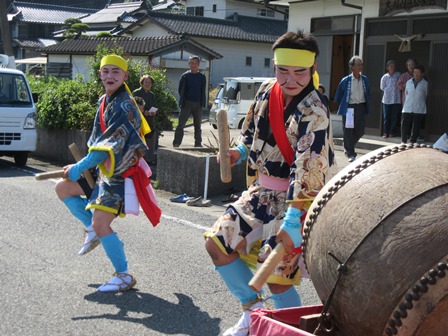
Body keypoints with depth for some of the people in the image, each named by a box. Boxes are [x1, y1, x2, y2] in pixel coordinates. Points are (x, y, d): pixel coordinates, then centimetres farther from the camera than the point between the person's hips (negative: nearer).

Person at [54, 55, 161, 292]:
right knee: (63, 188, 14)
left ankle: (124, 277, 2)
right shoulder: (105, 101, 8)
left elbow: (110, 147, -24)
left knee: (100, 224, -13)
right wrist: (80, 167, 10)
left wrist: (78, 168, -19)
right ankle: (93, 230, 22)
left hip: (120, 174, -9)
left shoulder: (124, 106, -20)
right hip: (103, 170, 10)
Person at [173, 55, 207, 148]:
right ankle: (176, 143, -5)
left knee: (198, 125, 11)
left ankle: (198, 143, 19)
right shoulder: (185, 76, 0)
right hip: (187, 103, -2)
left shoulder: (202, 77, 6)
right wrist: (183, 102, -1)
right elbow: (181, 90, 3)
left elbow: (203, 91, 9)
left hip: (198, 104, 3)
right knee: (181, 124, -7)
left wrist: (202, 103, 2)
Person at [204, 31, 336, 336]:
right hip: (263, 191, 7)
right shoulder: (267, 91, 0)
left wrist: (292, 222, -34)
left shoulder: (314, 113, -22)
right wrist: (240, 152, -1)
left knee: (277, 277, -10)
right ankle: (253, 310, 22)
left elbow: (308, 169, -29)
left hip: (297, 199, -7)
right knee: (218, 244, 3)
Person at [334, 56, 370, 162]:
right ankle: (350, 154, 10)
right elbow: (338, 97, 4)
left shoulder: (365, 80, 3)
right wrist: (342, 105, 7)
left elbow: (368, 94, 16)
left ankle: (348, 148, 31)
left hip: (361, 108, 4)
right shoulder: (345, 81, -7)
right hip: (349, 108, -4)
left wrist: (366, 104, 12)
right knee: (348, 132, -2)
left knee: (360, 131, 7)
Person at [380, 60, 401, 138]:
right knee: (386, 117, 2)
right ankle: (386, 132, 12)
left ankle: (391, 132, 13)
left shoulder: (398, 75, 2)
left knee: (394, 117, 3)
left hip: (396, 100, 1)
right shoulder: (384, 77, -1)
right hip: (387, 100, -1)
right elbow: (383, 88, 6)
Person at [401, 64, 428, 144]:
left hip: (419, 110, -2)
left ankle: (412, 141, 13)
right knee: (405, 126, 1)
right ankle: (403, 141, 11)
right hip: (407, 109, 2)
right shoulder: (408, 82, 7)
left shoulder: (425, 84, -2)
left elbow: (425, 96, 9)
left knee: (416, 128, 2)